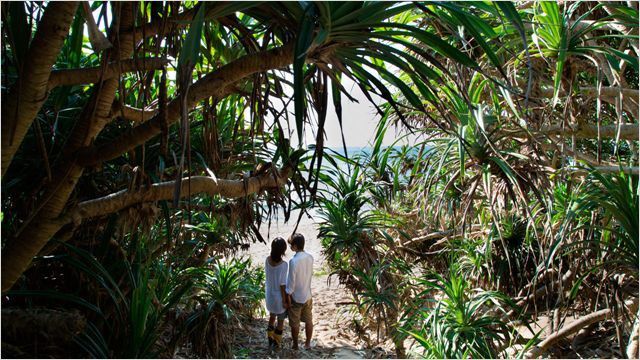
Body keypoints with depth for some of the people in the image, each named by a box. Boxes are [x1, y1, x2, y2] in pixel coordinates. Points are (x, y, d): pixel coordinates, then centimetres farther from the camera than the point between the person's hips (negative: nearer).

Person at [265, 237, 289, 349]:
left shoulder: (267, 260, -11)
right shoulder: (283, 265, -28)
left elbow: (267, 276, 2)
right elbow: (282, 285, -22)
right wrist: (284, 300, -11)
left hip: (269, 294, 6)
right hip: (279, 296, -6)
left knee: (272, 316, 27)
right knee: (281, 320, 17)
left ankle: (270, 338, 40)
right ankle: (276, 342, 31)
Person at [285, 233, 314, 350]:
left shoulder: (293, 261, -27)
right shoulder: (310, 257, -7)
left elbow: (291, 282, -21)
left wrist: (288, 297, -10)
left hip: (296, 297, -5)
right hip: (307, 295, 6)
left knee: (295, 323, 14)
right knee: (308, 321, 20)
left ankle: (295, 345, 29)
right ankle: (308, 343, 33)